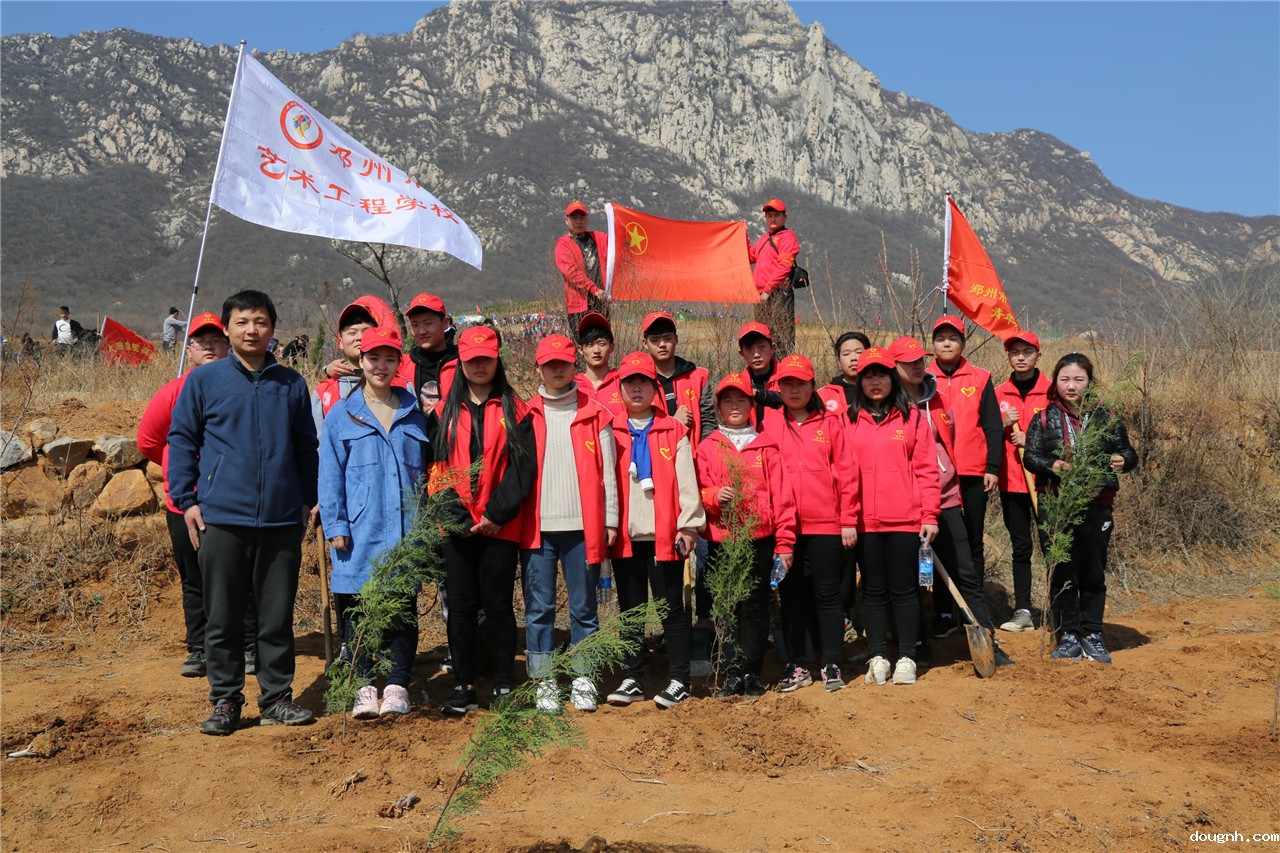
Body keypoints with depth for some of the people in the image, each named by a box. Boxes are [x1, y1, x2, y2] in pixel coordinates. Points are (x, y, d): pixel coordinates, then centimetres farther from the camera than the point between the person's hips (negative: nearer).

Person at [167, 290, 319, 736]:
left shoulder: (292, 384, 9)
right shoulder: (203, 380, 3)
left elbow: (306, 446, 16)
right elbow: (181, 440, 7)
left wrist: (308, 499, 10)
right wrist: (186, 499, -1)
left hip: (282, 519, 2)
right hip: (221, 517, -1)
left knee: (278, 615, 8)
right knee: (223, 616, 6)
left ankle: (277, 697, 20)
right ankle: (225, 700, 18)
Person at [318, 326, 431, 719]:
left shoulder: (414, 413, 10)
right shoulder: (342, 414, 5)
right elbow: (330, 474, 3)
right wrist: (335, 526, -4)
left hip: (405, 531, 1)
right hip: (359, 534, -1)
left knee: (403, 609, 4)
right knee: (357, 610, 3)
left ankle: (397, 686, 13)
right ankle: (364, 687, 14)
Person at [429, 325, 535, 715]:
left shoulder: (514, 409, 4)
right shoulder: (444, 411, 10)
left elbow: (523, 466, -4)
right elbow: (437, 467, 4)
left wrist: (497, 513, -12)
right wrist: (457, 515, -8)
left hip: (500, 525, -2)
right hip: (457, 525, 2)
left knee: (498, 605, 3)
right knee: (460, 605, 6)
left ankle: (503, 685, 14)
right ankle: (464, 686, 15)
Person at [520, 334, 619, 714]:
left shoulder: (595, 415, 6)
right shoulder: (526, 415, 8)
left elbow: (607, 471, 6)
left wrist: (611, 520, 2)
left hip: (582, 525, 0)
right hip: (538, 526, 1)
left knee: (584, 607, 7)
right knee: (539, 607, 4)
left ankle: (583, 680, 18)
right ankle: (544, 682, 14)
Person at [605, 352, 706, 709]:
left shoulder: (673, 431, 3)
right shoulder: (611, 432, 8)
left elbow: (686, 481, -1)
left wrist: (688, 526, -7)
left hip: (664, 535, -2)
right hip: (625, 536, 2)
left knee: (672, 609, 3)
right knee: (630, 609, 10)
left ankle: (678, 681, 12)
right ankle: (631, 680, 19)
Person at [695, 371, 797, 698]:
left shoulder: (766, 446, 6)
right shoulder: (707, 448, 8)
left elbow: (781, 495, 2)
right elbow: (695, 491, 8)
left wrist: (784, 541, -3)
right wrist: (714, 496, -14)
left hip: (760, 539, -1)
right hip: (721, 540, 1)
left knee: (756, 607, 5)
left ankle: (751, 673, 16)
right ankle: (731, 674, 14)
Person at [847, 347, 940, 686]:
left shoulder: (912, 417, 4)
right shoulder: (850, 420, 7)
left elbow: (926, 468, 1)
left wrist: (929, 515, -4)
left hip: (905, 519, -1)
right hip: (865, 521, 1)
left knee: (904, 590, 5)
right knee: (873, 590, 9)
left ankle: (907, 657, 15)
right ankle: (878, 657, 18)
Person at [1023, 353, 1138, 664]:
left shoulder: (1106, 418, 8)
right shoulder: (1044, 418, 4)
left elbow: (1128, 451, 12)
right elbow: (1030, 456, -1)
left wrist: (1123, 460, -11)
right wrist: (1053, 466, -21)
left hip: (1096, 507, 1)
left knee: (1093, 573, 8)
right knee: (1061, 573, 2)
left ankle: (1092, 635, 21)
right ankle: (1068, 636, 13)